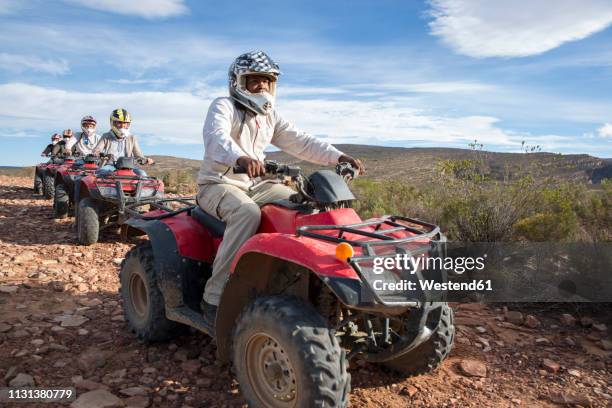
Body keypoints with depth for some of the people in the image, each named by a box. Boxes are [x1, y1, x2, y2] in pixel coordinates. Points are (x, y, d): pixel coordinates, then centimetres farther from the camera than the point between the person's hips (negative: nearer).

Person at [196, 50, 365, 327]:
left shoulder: (270, 117, 13)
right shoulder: (223, 107, -8)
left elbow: (300, 143, 5)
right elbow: (216, 138, -30)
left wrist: (339, 157, -10)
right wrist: (240, 158, -53)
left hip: (254, 185, 7)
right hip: (218, 185, -6)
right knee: (247, 212, -37)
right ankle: (214, 297, -30)